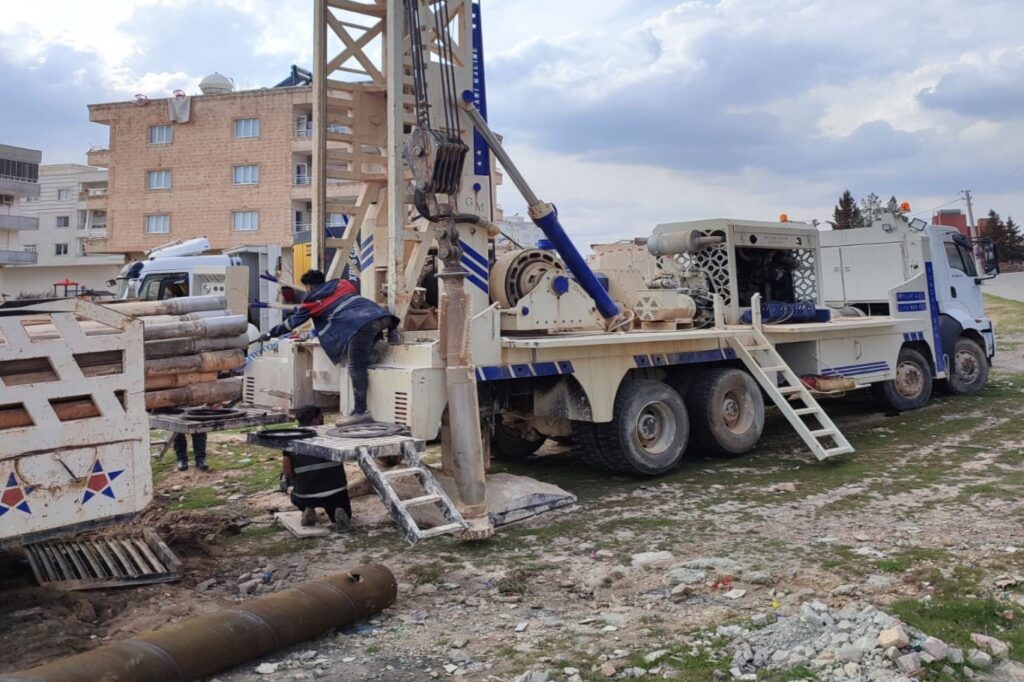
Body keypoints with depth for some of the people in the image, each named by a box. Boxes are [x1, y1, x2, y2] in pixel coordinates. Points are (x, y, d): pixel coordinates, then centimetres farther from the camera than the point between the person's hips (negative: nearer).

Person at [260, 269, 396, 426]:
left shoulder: (312, 300, 20)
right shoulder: (342, 283, 31)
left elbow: (292, 322, 30)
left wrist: (270, 334, 44)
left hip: (361, 323, -6)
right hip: (380, 314, 6)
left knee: (356, 368, -1)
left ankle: (360, 412, -5)